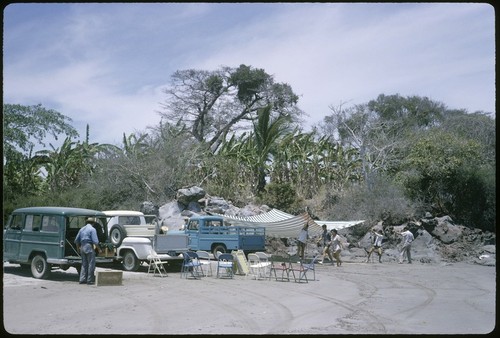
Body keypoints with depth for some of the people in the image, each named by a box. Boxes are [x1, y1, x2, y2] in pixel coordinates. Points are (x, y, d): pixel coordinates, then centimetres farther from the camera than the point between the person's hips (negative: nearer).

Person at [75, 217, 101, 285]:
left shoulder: (82, 229, 15)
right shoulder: (92, 229, -7)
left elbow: (76, 240, 19)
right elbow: (95, 241, -15)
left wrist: (78, 248, 32)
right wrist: (98, 249, -5)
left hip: (82, 248, 7)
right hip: (89, 248, -7)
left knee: (84, 264, 13)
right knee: (91, 265, -2)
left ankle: (82, 279, 10)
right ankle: (89, 280, -2)